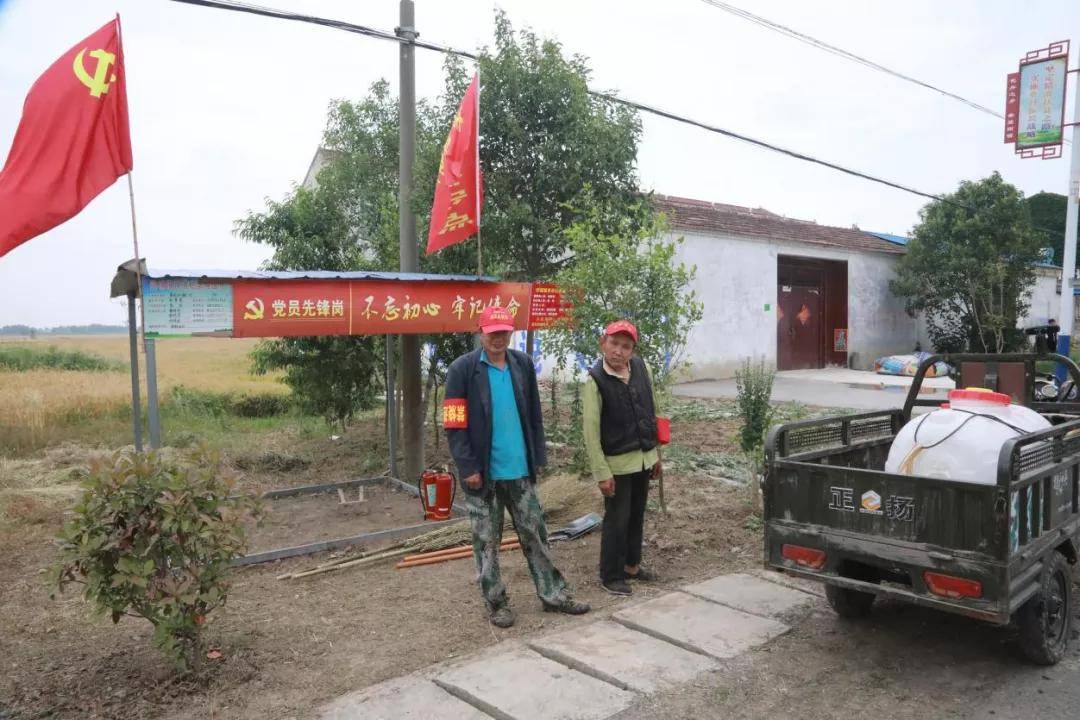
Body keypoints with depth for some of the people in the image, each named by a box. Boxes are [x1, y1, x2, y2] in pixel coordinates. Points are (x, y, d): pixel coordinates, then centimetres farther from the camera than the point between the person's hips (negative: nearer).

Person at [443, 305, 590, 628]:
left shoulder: (523, 364, 5)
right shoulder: (462, 369, -9)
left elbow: (534, 416, 10)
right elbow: (455, 425, -10)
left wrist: (538, 459, 8)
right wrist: (468, 467, -15)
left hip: (519, 470, 4)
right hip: (483, 472, -4)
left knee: (536, 534, 13)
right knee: (487, 541, 9)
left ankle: (553, 594, 25)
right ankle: (496, 603, 23)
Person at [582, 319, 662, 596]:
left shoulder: (641, 368, 0)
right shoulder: (595, 380, -17)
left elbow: (652, 414, 9)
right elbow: (590, 431, -16)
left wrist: (656, 454, 12)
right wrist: (601, 473, -18)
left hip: (643, 459, 6)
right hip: (617, 463, -6)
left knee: (637, 515, 18)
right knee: (617, 520, 3)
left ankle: (632, 565, 36)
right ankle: (610, 576, 19)